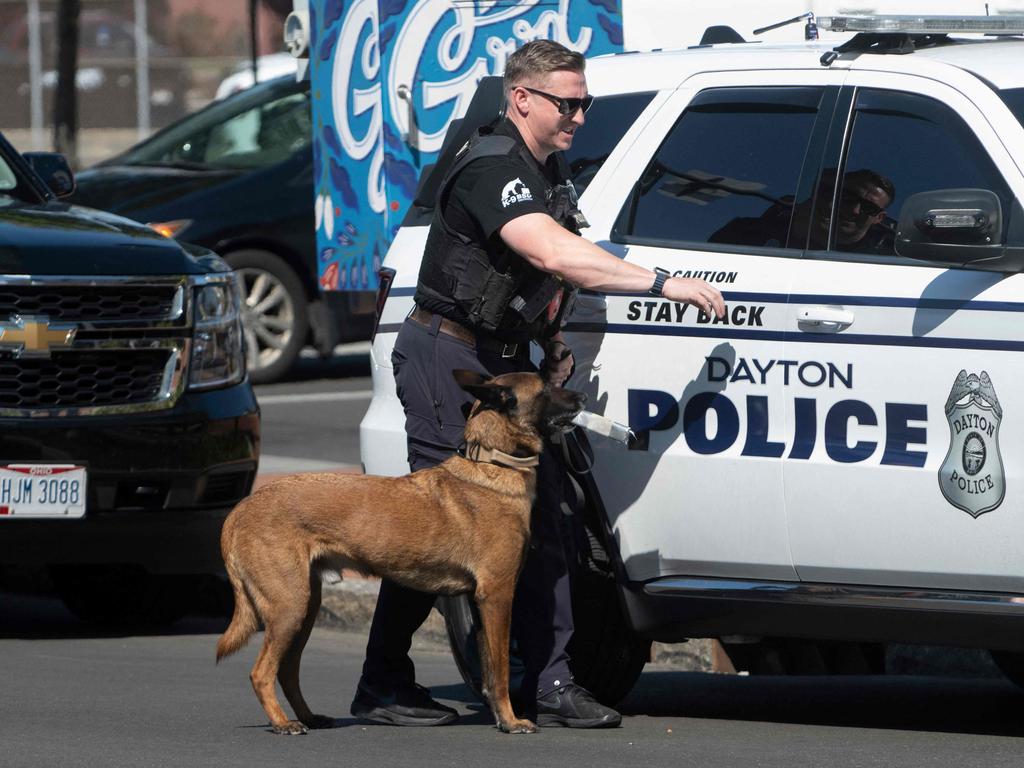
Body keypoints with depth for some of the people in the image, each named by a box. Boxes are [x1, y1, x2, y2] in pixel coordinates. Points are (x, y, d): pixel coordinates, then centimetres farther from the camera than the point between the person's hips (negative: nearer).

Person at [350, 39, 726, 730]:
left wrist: (553, 340, 12)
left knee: (540, 522, 3)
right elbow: (553, 254, -36)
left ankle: (551, 686, 4)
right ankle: (384, 686, 4)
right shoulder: (492, 169, -21)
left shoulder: (547, 168, 11)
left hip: (506, 360, 9)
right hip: (450, 357, -9)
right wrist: (662, 283, -36)